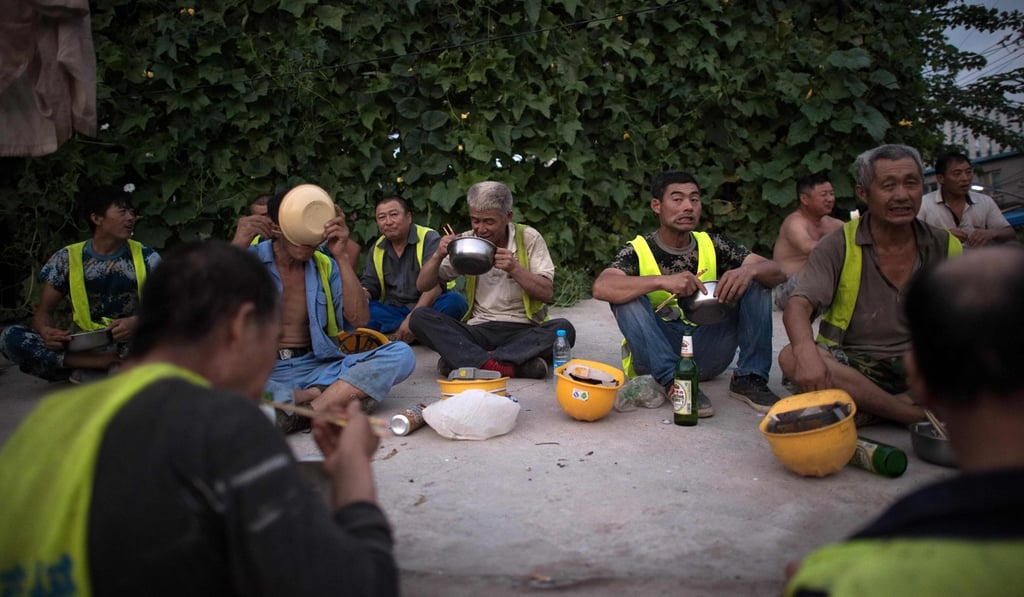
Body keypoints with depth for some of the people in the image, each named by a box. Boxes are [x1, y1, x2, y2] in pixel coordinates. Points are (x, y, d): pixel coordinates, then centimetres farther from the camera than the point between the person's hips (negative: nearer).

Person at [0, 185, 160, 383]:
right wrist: (47, 331, -22)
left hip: (130, 345, -1)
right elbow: (44, 312, 3)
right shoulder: (67, 259, 1)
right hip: (81, 347, 2)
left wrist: (137, 323, -28)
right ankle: (107, 365, -27)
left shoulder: (146, 258, -1)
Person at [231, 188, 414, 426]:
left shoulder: (325, 266, 12)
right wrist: (237, 245, -16)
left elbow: (359, 319, 1)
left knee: (401, 354, -17)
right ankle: (340, 397, -26)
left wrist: (340, 257, -6)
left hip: (318, 367, 4)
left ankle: (310, 409, -30)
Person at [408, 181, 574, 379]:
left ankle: (466, 360, -32)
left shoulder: (529, 238, 0)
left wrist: (514, 268, -20)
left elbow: (547, 293, -6)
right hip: (479, 331, 2)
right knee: (420, 317, -21)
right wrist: (438, 256, -13)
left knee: (563, 329, -32)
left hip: (523, 331, -2)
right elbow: (423, 286, 6)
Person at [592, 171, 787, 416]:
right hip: (656, 357, -3)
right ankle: (673, 381, -28)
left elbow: (776, 272, -3)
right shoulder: (638, 251, -7)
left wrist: (749, 270, -27)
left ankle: (749, 378, -11)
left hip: (706, 353, 3)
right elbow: (601, 287, -27)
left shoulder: (712, 245, 4)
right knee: (627, 295, -25)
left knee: (756, 281, -8)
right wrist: (662, 281, -39)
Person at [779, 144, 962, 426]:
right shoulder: (838, 247, -3)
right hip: (852, 367, -2)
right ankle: (914, 413, -26)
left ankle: (867, 410, -26)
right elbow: (798, 307, -15)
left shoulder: (946, 247, 5)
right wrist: (806, 350, -38)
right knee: (792, 358, -31)